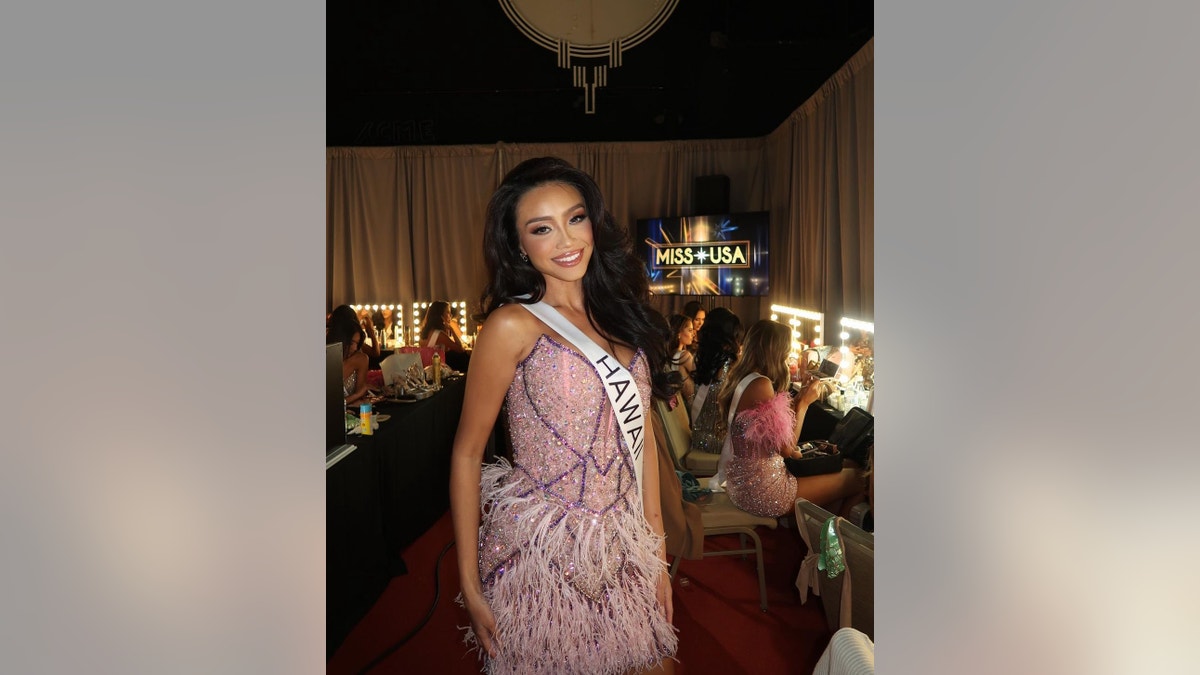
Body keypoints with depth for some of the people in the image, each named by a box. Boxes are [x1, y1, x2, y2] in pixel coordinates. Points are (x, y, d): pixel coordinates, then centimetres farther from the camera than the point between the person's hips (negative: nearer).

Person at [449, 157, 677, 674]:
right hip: (544, 554, -5)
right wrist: (470, 586, -9)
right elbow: (467, 453, -8)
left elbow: (640, 433, 9)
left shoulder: (618, 316, 5)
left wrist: (658, 552, 9)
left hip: (623, 549, 5)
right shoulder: (513, 325, -12)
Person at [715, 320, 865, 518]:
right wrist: (804, 403, -7)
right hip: (761, 491, -9)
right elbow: (786, 448, -17)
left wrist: (799, 399, 14)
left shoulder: (742, 378, 6)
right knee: (855, 479, 2)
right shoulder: (761, 385, -21)